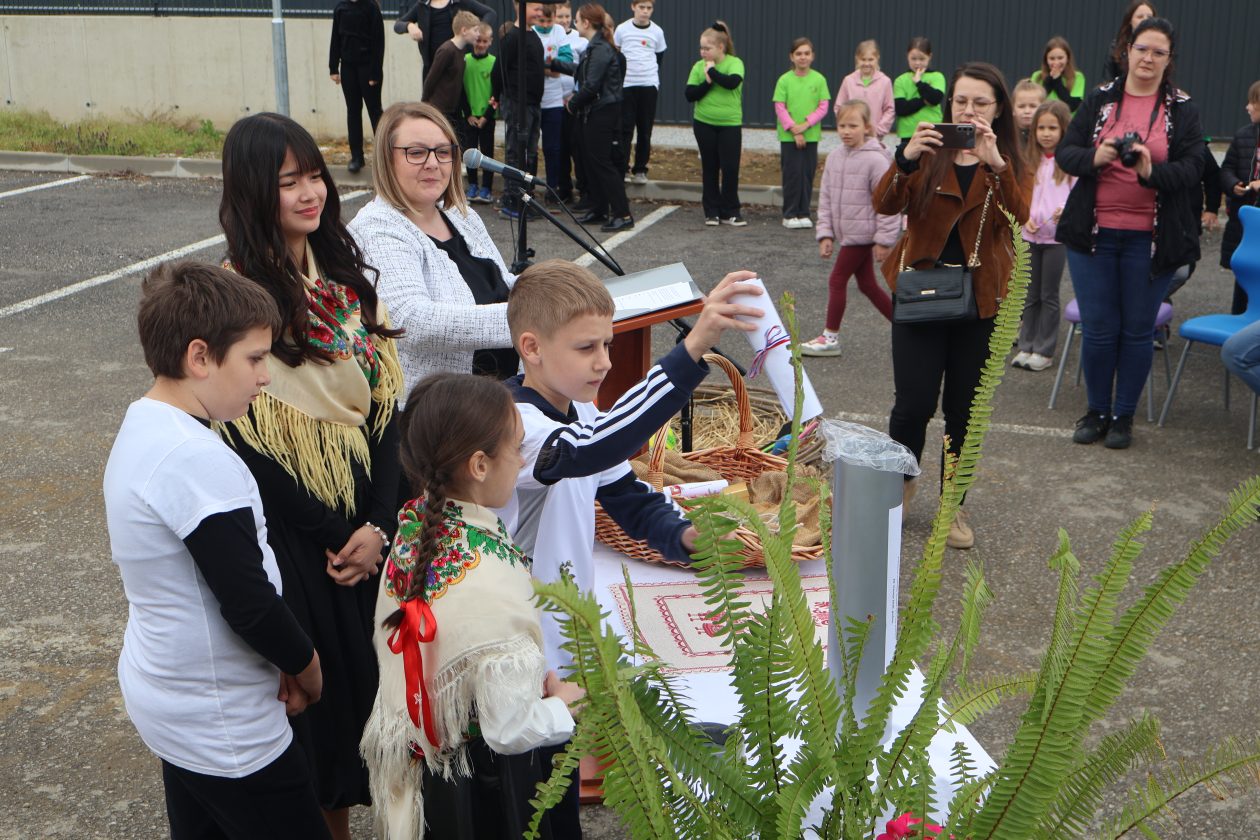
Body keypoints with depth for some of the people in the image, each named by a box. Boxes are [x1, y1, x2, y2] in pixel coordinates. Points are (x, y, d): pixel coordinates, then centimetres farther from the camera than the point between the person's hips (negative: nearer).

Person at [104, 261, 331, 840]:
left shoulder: (139, 428, 4)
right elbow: (248, 602, -25)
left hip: (164, 700, 10)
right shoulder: (198, 460, -27)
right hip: (224, 729, -10)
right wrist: (306, 665, -6)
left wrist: (281, 660, 6)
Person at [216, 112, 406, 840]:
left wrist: (379, 524, -6)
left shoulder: (347, 278, 5)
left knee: (366, 671, 14)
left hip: (365, 524, 6)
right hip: (291, 531, -6)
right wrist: (333, 535, -10)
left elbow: (383, 407, 3)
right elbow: (246, 439, -15)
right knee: (315, 684, 6)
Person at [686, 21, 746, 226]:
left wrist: (712, 71, -15)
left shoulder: (734, 63, -6)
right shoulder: (699, 67, 2)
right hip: (704, 124, 3)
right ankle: (712, 211, 17)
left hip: (730, 124, -2)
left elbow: (732, 82, -26)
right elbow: (689, 94, -5)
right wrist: (707, 82, -16)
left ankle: (730, 212, 8)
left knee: (730, 168, -4)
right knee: (709, 168, 8)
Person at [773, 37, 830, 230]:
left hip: (811, 136, 2)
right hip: (789, 136, -2)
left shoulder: (819, 79, 0)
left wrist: (805, 125, -12)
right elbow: (780, 108, -5)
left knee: (808, 174, 5)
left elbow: (823, 107, -1)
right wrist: (794, 131, -11)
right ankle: (790, 215, 6)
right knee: (792, 174, -2)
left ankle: (803, 214, 14)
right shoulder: (784, 80, -4)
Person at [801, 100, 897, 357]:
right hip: (847, 233, 8)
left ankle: (830, 337, 8)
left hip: (863, 233, -8)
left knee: (837, 280, -4)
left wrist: (884, 240, -15)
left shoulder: (875, 160, -15)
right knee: (867, 285, 13)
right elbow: (826, 198, 9)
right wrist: (825, 234, 3)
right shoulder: (834, 157, 5)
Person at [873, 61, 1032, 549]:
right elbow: (884, 206, -13)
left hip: (981, 300, 1)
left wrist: (995, 165, -30)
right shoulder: (928, 154, 3)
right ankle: (899, 483, 22)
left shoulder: (1011, 164, 5)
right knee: (914, 403, -6)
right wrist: (906, 159, -30)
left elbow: (1018, 217, -16)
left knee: (964, 408, 6)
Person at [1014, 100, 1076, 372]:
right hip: (1029, 235, 4)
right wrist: (1025, 218, -9)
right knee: (1030, 295, 10)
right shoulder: (1027, 160, 8)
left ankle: (1044, 350, 11)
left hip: (1057, 236, -4)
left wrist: (1067, 210, -26)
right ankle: (1026, 346, 18)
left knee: (1049, 295, 4)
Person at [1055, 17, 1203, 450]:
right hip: (1094, 234, 1)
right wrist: (1095, 158, -19)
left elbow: (1193, 168, -5)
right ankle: (1097, 411, 21)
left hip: (1151, 240, -1)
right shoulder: (1099, 100, 5)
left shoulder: (1182, 109, 2)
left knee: (1138, 329, 5)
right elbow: (1065, 152, 2)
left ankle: (1123, 415, 19)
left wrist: (1152, 172, -25)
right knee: (1097, 328, 5)